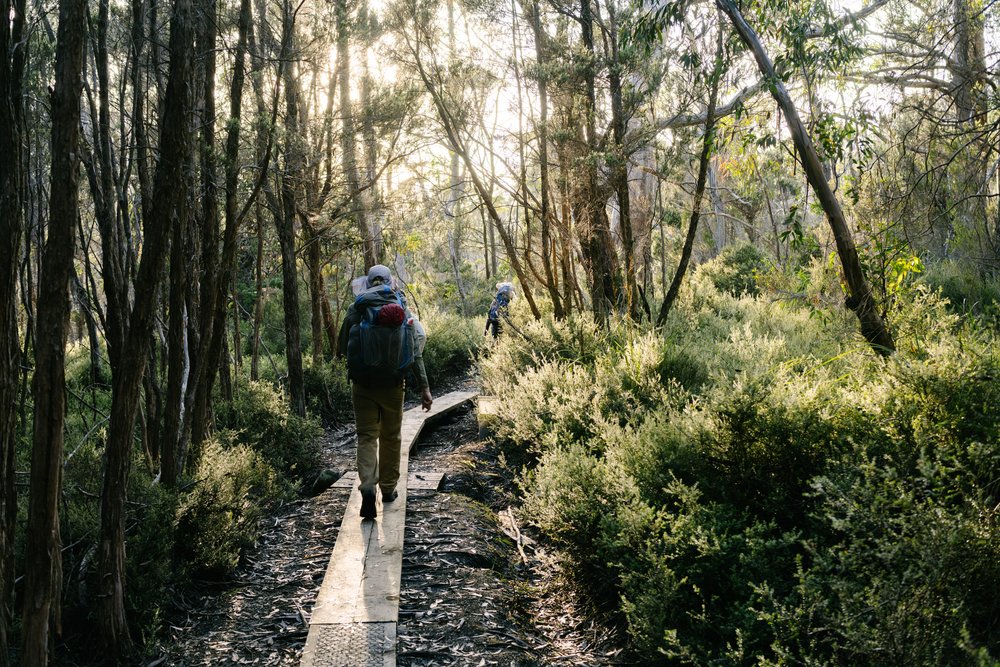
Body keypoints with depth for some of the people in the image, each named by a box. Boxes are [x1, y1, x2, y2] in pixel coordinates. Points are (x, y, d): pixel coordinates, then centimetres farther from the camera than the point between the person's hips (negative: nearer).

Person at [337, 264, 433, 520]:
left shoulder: (356, 309, -2)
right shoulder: (401, 310, 0)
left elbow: (341, 347, 4)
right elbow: (415, 351, -4)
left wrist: (342, 355, 28)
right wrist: (424, 387, -2)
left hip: (363, 382, -1)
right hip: (393, 383, 1)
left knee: (366, 436, 3)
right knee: (391, 436, 15)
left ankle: (368, 486, -18)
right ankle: (388, 489, 26)